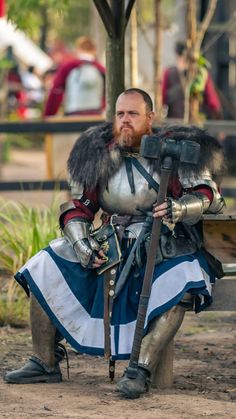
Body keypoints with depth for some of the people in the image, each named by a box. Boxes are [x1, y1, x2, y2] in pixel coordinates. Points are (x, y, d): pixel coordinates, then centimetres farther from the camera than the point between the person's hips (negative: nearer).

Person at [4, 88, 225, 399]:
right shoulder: (100, 156, 3)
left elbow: (207, 193, -8)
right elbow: (77, 207, 8)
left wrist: (181, 208, -30)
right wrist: (81, 244, -11)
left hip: (163, 251, -4)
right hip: (111, 246, 4)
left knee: (183, 287, -37)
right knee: (44, 270, -8)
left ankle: (142, 370, -35)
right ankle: (45, 364, -1)